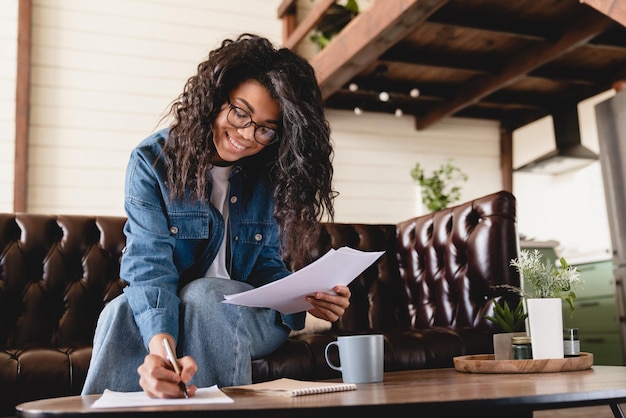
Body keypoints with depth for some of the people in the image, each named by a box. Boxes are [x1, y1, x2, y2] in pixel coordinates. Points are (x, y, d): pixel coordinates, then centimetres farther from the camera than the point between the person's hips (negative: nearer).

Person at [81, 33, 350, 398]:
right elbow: (149, 264, -25)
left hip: (250, 316, 1)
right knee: (122, 311, -33)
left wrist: (304, 298, -23)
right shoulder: (153, 160, -12)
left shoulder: (272, 177, -4)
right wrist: (161, 347, -44)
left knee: (202, 295, -32)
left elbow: (266, 266, 1)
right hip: (160, 316, -1)